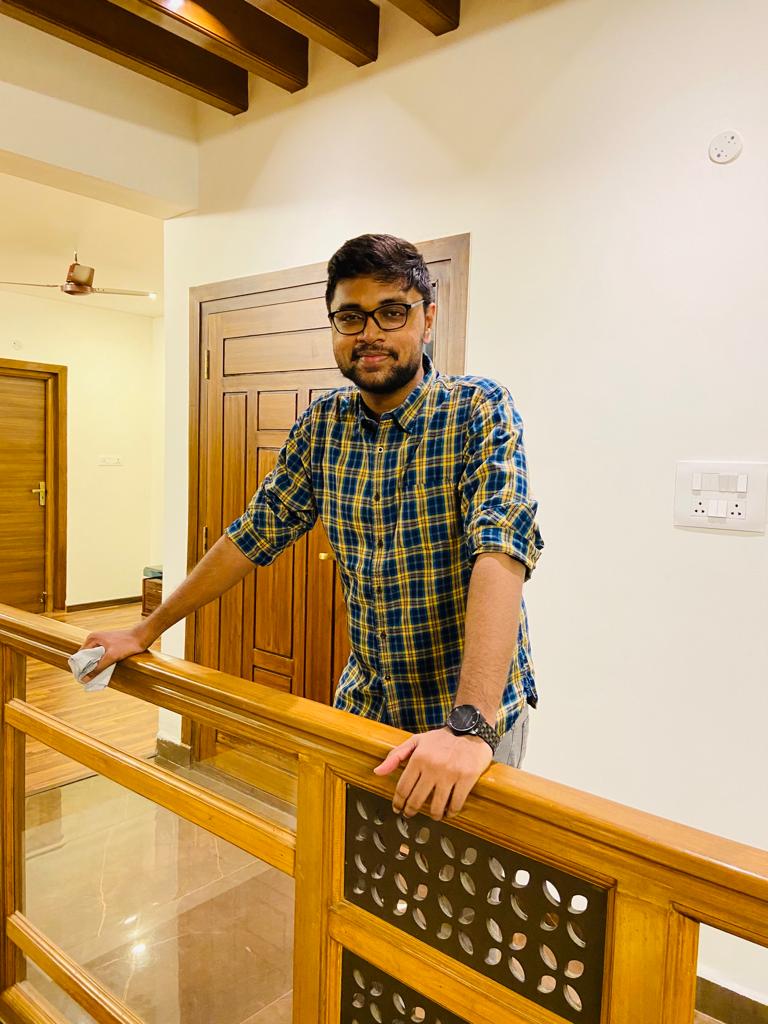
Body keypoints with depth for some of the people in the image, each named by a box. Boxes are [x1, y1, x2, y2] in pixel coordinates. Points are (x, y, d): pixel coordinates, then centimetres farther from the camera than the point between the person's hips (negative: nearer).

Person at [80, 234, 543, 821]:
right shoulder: (322, 426, -2)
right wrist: (145, 632, 6)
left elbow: (501, 549, -31)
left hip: (474, 707, -4)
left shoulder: (478, 410, -17)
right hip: (368, 699, 5)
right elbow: (255, 535, 4)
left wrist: (469, 726, -42)